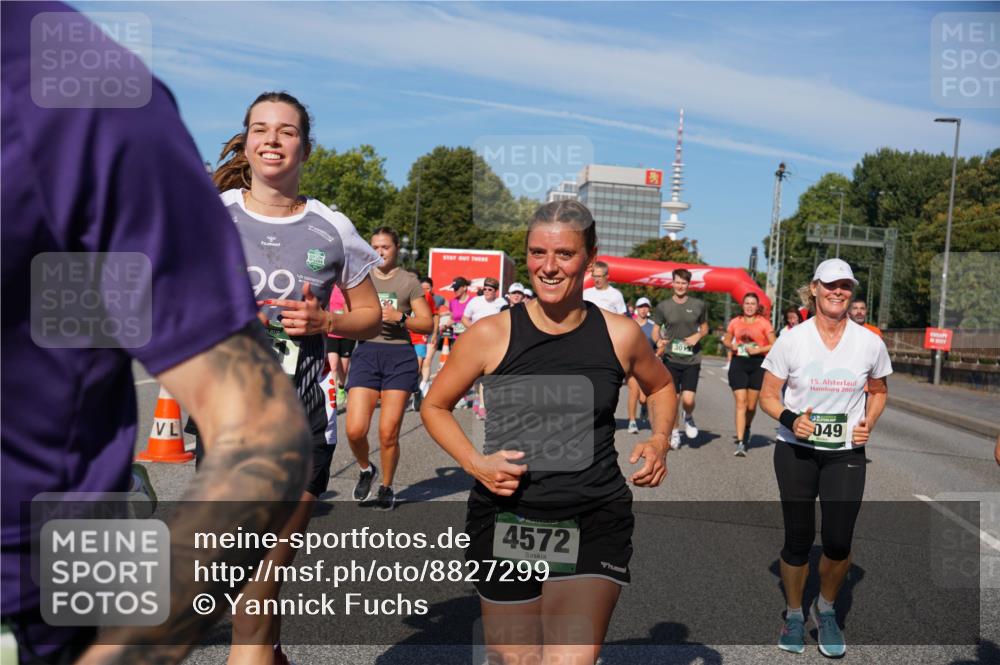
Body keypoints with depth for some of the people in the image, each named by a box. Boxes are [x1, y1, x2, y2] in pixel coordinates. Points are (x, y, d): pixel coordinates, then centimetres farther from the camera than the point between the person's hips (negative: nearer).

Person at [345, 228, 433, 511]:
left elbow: (428, 324, 3)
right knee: (355, 430, -9)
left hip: (399, 355, -2)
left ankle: (386, 487, 20)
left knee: (388, 432, -2)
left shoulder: (409, 281, 6)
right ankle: (366, 470, 22)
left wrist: (399, 317, -12)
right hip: (366, 352, 2)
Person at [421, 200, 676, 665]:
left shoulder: (620, 335, -1)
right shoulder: (491, 335, -6)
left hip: (595, 524, 0)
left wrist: (660, 439, 1)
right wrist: (474, 463, -9)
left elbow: (660, 387, 20)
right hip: (506, 518, 0)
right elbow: (434, 406, 7)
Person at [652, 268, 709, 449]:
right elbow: (656, 329, 9)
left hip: (692, 359, 0)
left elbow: (705, 327, 16)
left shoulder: (698, 305, 3)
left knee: (688, 399, -11)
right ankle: (674, 431, 25)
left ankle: (689, 418, 24)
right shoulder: (663, 306, 1)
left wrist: (698, 336, -6)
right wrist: (659, 341, -12)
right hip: (671, 359, 0)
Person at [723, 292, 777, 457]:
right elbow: (726, 340, 19)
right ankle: (741, 443, -9)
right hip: (738, 363, 1)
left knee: (751, 405, 7)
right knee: (741, 403, -7)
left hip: (758, 364, -1)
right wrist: (731, 345, -2)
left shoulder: (764, 323, 0)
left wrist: (758, 350, -15)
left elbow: (774, 345, -3)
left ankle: (746, 429, 39)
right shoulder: (735, 322, 7)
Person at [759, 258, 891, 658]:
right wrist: (790, 419, -20)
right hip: (796, 451, -1)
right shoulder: (791, 340, -7)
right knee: (798, 538, 5)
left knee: (839, 541, -6)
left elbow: (879, 391, 15)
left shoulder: (870, 343, -1)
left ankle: (826, 610, 24)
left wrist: (869, 422, -4)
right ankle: (794, 614, 29)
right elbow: (768, 395, -1)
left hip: (846, 454, 1)